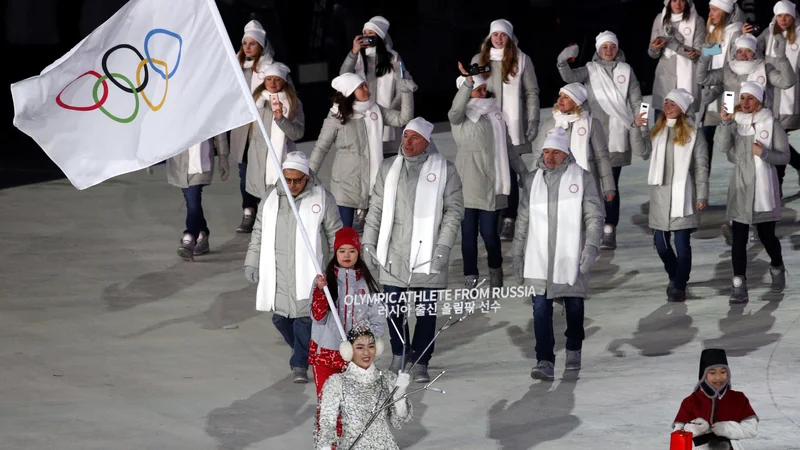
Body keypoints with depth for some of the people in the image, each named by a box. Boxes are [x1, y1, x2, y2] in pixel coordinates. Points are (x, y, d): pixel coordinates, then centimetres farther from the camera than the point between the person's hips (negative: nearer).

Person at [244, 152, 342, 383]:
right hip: (277, 273, 4)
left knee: (305, 318, -8)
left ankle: (300, 364, 3)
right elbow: (259, 232, 18)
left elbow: (335, 234, 4)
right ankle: (303, 352, 30)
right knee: (280, 318, 8)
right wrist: (252, 262, 15)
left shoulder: (322, 199, -2)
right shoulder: (272, 199, 8)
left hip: (307, 273, -4)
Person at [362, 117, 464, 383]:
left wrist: (444, 245, -11)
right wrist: (369, 241, 7)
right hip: (394, 254, 3)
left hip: (427, 253, -3)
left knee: (426, 312, 0)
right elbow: (377, 207, 14)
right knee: (394, 309, 7)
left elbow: (454, 209, -2)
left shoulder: (444, 170, -1)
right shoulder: (389, 168, 10)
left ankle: (421, 363, 9)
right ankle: (399, 354, 26)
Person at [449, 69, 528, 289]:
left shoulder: (493, 113, 14)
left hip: (491, 183, 3)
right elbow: (456, 109, -27)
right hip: (469, 183, -3)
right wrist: (468, 80, -35)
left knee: (489, 230, -1)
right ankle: (470, 277, 7)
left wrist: (523, 171, 23)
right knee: (468, 230, -1)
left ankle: (496, 269, 22)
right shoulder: (460, 117, -1)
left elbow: (504, 145, 21)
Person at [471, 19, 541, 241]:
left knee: (509, 173, -6)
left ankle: (509, 221, -3)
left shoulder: (522, 60, 0)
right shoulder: (478, 60, 9)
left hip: (512, 126, -3)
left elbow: (532, 92, 2)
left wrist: (533, 120, -5)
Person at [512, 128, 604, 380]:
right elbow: (523, 219, 14)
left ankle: (574, 350, 34)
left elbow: (594, 216, -2)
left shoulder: (581, 178, -1)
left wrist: (591, 246, -15)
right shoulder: (532, 180, 8)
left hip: (570, 256, -1)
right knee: (541, 308, -8)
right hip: (539, 258, 2)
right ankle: (545, 361, -11)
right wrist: (517, 254, 12)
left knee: (574, 306, 11)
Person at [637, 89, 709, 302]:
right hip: (660, 194, 5)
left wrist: (702, 196, -9)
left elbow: (701, 167, -5)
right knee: (660, 242, 8)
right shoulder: (658, 130, 11)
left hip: (682, 194, -5)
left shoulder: (693, 133, -4)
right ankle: (675, 277, 30)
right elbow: (643, 152, 6)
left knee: (682, 243, -6)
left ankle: (679, 287, 1)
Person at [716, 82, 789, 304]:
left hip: (764, 188, -1)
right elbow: (721, 146, -14)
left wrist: (764, 153, -21)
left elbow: (784, 156, -3)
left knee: (766, 235, 9)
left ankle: (777, 269, 39)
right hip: (740, 189, 1)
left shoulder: (771, 124, -4)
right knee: (739, 238, -4)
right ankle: (739, 286, -4)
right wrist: (725, 123, -27)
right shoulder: (735, 123, 1)